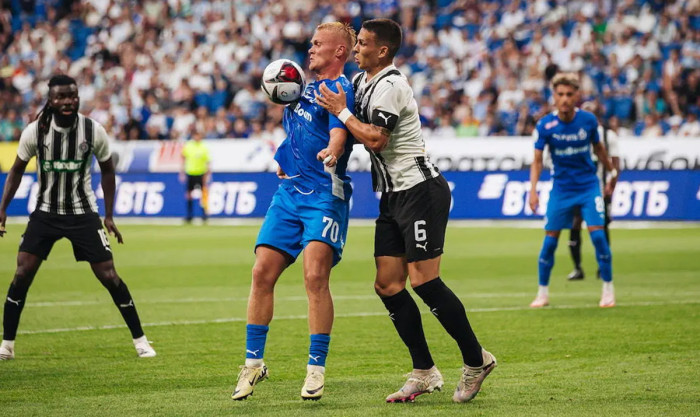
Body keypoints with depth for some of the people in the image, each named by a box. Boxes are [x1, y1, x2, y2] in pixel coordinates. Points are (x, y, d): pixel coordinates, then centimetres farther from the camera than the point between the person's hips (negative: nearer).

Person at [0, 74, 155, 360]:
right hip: (45, 212, 1)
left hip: (83, 213, -1)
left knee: (108, 275, -5)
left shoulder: (94, 131, -11)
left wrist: (109, 216, 3)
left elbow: (107, 170, 5)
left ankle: (140, 340, 8)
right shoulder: (35, 131, -10)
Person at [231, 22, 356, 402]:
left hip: (324, 195, -8)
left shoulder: (340, 89, -7)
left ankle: (316, 369, -11)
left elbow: (339, 134, -25)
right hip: (289, 192, 8)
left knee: (315, 276, -19)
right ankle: (253, 363, 11)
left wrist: (331, 153, -46)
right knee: (262, 274, 1)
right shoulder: (307, 86, 18)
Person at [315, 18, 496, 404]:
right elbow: (359, 135, 27)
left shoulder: (390, 85, -15)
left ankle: (476, 360, 0)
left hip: (421, 191, -9)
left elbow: (375, 139, -21)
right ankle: (424, 373, 7)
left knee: (423, 280, -12)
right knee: (387, 285, 2)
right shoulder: (360, 81, 14)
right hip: (393, 197, 9)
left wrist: (341, 112, -10)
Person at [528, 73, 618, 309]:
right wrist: (533, 190, -22)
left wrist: (612, 172, 18)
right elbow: (537, 161, -9)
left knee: (597, 234, -11)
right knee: (550, 239, -1)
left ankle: (608, 290, 1)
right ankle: (542, 293, 14)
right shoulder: (545, 126, -13)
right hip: (561, 189, 0)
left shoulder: (588, 120, -9)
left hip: (588, 185, 0)